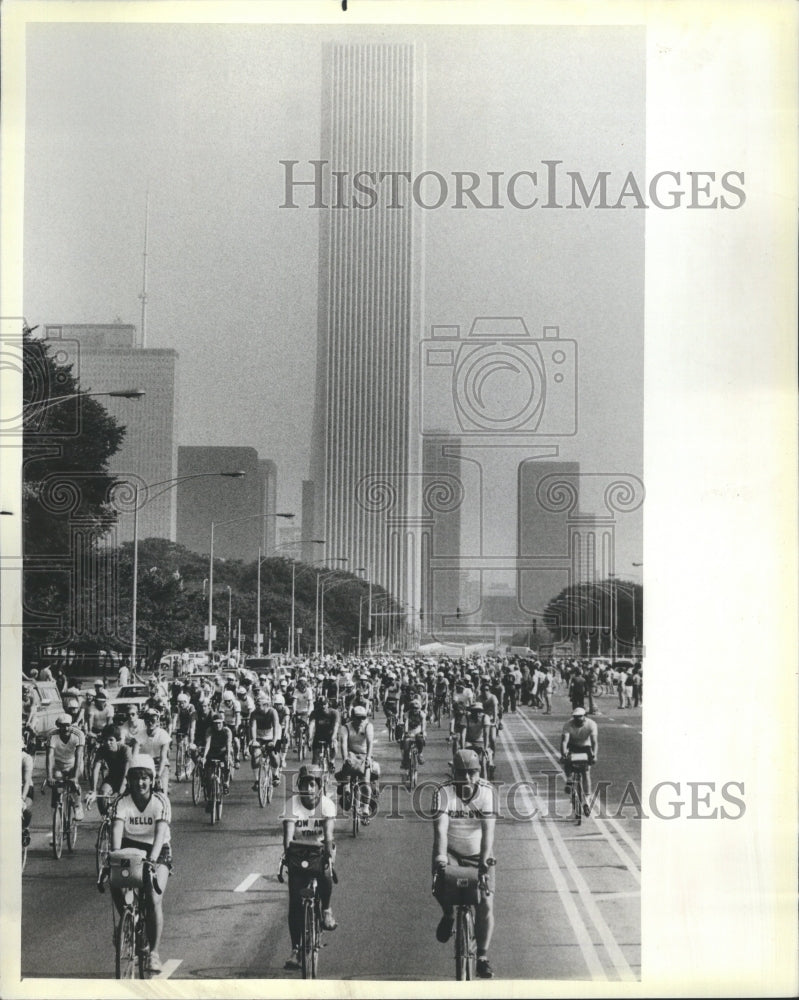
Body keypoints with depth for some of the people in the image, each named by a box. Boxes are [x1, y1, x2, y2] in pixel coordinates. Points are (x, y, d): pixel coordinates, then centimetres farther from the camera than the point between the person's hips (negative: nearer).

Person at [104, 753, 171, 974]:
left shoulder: (160, 801, -15)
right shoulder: (124, 802, -12)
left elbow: (161, 831, -28)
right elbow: (117, 827, -27)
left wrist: (152, 858, -44)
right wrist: (115, 854, -46)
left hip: (158, 851, -2)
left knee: (155, 899, -20)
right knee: (116, 884, -26)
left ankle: (154, 953, -9)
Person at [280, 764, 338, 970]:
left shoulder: (327, 804, -13)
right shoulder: (293, 804, -12)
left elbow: (329, 831, -25)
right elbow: (288, 830, -25)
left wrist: (329, 853, -41)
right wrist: (286, 851, -42)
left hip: (319, 851, 0)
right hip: (298, 851, 1)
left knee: (325, 875, -33)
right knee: (295, 902, -8)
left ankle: (326, 909, -2)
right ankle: (295, 949, 0)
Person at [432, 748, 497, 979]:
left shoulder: (488, 792, -16)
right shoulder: (444, 792, -19)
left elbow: (488, 829, -25)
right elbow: (440, 828, -30)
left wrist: (486, 859, -39)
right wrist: (440, 857, -46)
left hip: (478, 855, 1)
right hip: (450, 853, -1)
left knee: (486, 904, -11)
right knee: (440, 884, -30)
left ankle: (482, 957, 4)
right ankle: (448, 914, 5)